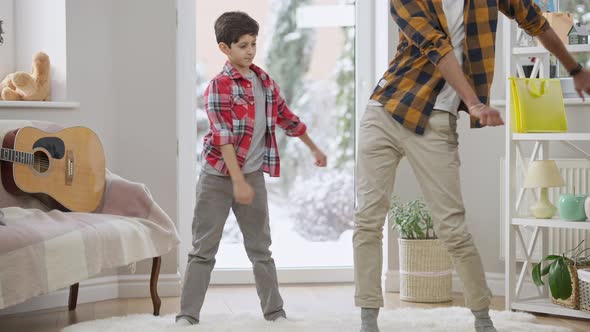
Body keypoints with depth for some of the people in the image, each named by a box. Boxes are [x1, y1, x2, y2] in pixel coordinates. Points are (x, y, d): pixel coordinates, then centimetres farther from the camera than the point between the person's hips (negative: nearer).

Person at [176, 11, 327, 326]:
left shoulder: (265, 81, 8)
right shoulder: (219, 86, -11)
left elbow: (286, 118, 22)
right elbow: (223, 136, -19)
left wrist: (313, 148, 29)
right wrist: (238, 181, -24)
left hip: (253, 175, 5)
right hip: (218, 176, -5)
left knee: (261, 249, 10)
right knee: (203, 249, -1)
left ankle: (275, 312, 17)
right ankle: (188, 315, 3)